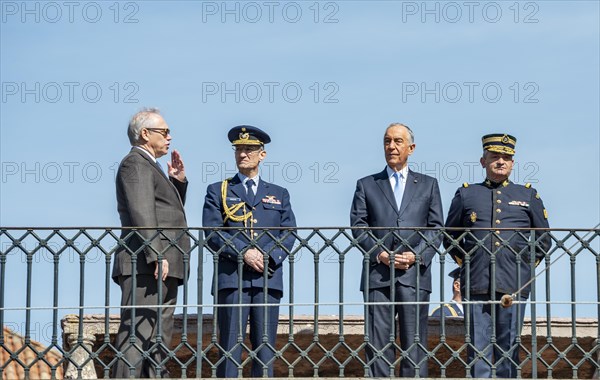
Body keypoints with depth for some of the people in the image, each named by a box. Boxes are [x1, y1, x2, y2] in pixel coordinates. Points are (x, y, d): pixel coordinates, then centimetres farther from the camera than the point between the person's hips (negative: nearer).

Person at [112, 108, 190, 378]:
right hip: (146, 266, -11)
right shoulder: (136, 163, -5)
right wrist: (156, 254, -24)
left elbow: (169, 212, 32)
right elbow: (142, 212, -17)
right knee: (137, 335, -16)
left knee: (159, 339, 7)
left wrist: (178, 182, 18)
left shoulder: (149, 166, 27)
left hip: (162, 267, 11)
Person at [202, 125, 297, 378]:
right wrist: (244, 253, -13)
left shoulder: (279, 194, 19)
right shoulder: (217, 192, 12)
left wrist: (268, 257, -9)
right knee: (231, 345, -5)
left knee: (265, 347, 1)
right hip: (231, 278, -2)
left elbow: (289, 234, 10)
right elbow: (212, 234, 0)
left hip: (268, 279, 2)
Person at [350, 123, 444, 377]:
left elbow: (436, 228, 9)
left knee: (414, 343, -2)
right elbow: (357, 225, 7)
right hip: (377, 275, 0)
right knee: (378, 343, -3)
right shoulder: (367, 185, 15)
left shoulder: (428, 184, 16)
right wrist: (379, 254, -8)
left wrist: (417, 255, -7)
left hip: (414, 274, 0)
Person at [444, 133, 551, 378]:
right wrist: (464, 261, 12)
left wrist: (527, 264, 11)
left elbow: (544, 240, 21)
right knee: (478, 347, -3)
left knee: (509, 347, 1)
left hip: (513, 285, 0)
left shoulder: (528, 196, 14)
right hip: (476, 284, 0)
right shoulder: (466, 195, 13)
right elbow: (450, 237, 22)